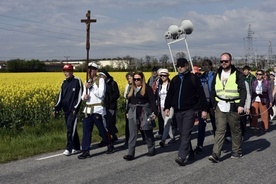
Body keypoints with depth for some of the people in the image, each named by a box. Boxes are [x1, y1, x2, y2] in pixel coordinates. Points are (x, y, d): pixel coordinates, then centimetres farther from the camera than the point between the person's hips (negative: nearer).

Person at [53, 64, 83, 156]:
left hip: (73, 110, -7)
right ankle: (76, 148, 20)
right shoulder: (64, 83, 13)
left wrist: (76, 108, -17)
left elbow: (80, 96, -10)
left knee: (71, 128, -11)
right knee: (72, 129, 11)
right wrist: (56, 108, 4)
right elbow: (60, 96, 14)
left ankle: (69, 149, -9)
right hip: (66, 110, 7)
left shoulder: (77, 81, -6)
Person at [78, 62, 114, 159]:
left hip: (98, 109, -6)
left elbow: (101, 94, -15)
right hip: (88, 110, 6)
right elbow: (83, 95, 16)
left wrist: (91, 86, -17)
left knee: (102, 130, 4)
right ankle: (86, 151, 3)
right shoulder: (88, 82, 17)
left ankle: (110, 145, 26)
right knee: (86, 130, 0)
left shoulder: (101, 80, -4)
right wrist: (84, 97, -7)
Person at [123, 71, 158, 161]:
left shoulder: (147, 88, -6)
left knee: (148, 132, 9)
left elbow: (152, 101, -10)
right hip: (133, 113, 5)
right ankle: (130, 154, -4)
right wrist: (128, 112, 17)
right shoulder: (132, 88, 11)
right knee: (132, 133, -2)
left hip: (144, 113, -4)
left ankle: (151, 149, 27)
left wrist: (154, 112, -16)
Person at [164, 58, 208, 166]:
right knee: (182, 134, 11)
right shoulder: (175, 80, 12)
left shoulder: (193, 78, -3)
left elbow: (201, 94, -4)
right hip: (178, 111, 6)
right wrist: (167, 107, 4)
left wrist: (204, 109, -7)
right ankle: (189, 153, 24)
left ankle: (182, 156, -17)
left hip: (189, 111, -6)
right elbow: (169, 95, 15)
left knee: (186, 134, -12)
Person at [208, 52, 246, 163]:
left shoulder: (237, 74, -1)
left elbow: (243, 90, -4)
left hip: (233, 107, -2)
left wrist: (241, 105, -13)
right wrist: (213, 105, 10)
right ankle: (216, 154, -9)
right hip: (220, 107, 3)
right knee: (219, 130, -4)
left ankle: (237, 151, 23)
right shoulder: (217, 74, 12)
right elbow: (213, 90, 16)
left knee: (235, 130, 8)